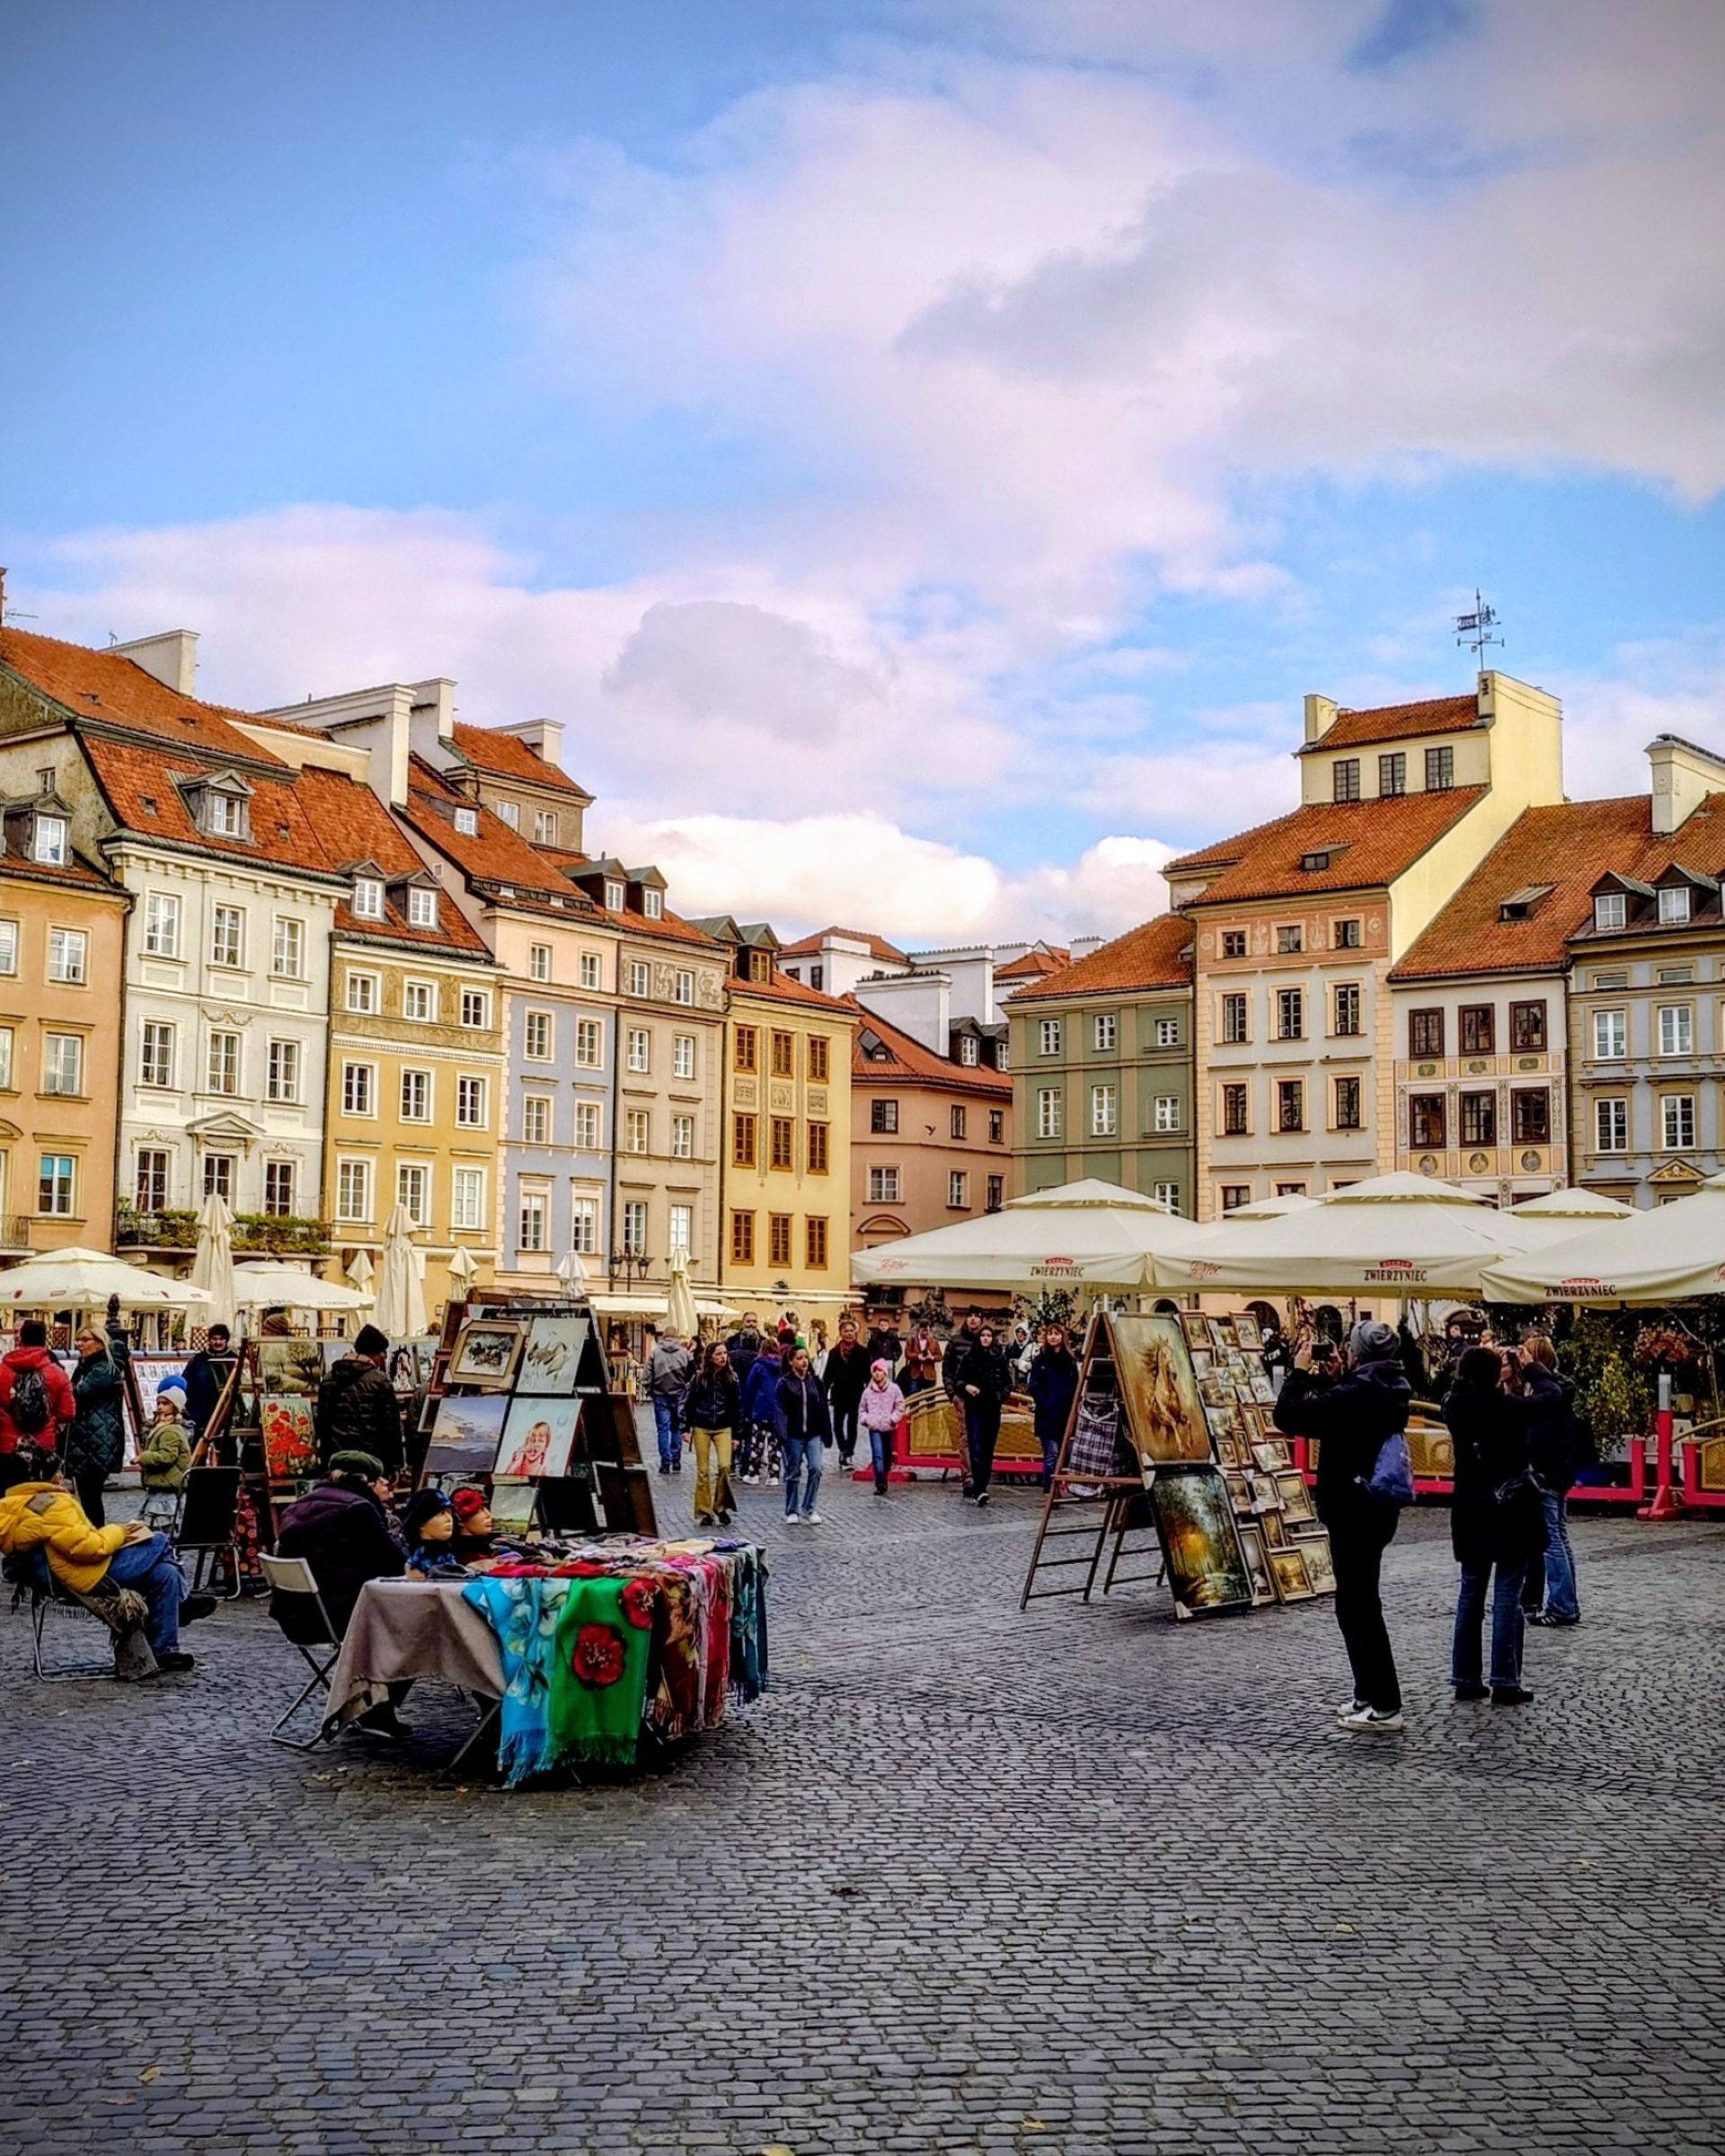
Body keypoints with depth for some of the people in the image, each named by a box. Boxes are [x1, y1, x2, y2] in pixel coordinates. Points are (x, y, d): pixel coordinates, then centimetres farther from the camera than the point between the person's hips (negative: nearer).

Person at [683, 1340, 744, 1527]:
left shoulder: (731, 1378, 1)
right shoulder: (699, 1377, 0)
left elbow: (738, 1407, 4)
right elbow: (688, 1403, 5)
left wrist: (737, 1435, 2)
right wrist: (686, 1428, 0)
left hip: (723, 1428, 0)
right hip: (701, 1428, 0)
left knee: (724, 1466, -17)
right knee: (703, 1471, 2)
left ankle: (721, 1506, 0)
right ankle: (703, 1513, 11)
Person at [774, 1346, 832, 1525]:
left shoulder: (815, 1382, 7)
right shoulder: (784, 1383, -4)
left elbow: (823, 1409, 9)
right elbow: (779, 1411, -10)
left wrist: (826, 1433, 6)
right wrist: (782, 1435, -21)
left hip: (813, 1434, 3)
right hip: (793, 1435, -2)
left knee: (815, 1469, -11)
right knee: (792, 1473, 5)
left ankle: (809, 1509, -1)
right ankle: (791, 1512, 18)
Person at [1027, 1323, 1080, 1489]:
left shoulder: (1070, 1359, 11)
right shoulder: (1040, 1359, 3)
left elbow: (1075, 1386, 12)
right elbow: (1034, 1386, -2)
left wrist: (1072, 1407, 1)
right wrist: (1043, 1404, -11)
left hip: (1065, 1415, 3)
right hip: (1047, 1415, -3)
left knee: (1062, 1455, 6)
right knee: (1052, 1454, -10)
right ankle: (1049, 1489, -9)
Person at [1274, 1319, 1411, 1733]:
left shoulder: (1355, 1393, -21)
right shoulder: (1388, 1389, 7)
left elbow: (1289, 1416, -20)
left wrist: (1301, 1371, -9)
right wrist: (1334, 1380, 14)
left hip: (1353, 1509, -9)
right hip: (1377, 1505, 9)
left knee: (1357, 1606, -2)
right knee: (1359, 1602, 18)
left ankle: (1385, 1705, 1)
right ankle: (1369, 1694, 25)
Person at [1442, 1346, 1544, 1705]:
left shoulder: (1456, 1407, -2)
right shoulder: (1511, 1408, -14)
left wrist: (1475, 1367, 17)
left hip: (1471, 1512, 5)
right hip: (1512, 1512, -5)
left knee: (1471, 1593, 12)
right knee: (1507, 1597, -1)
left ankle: (1465, 1679, 14)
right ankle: (1505, 1683, 0)